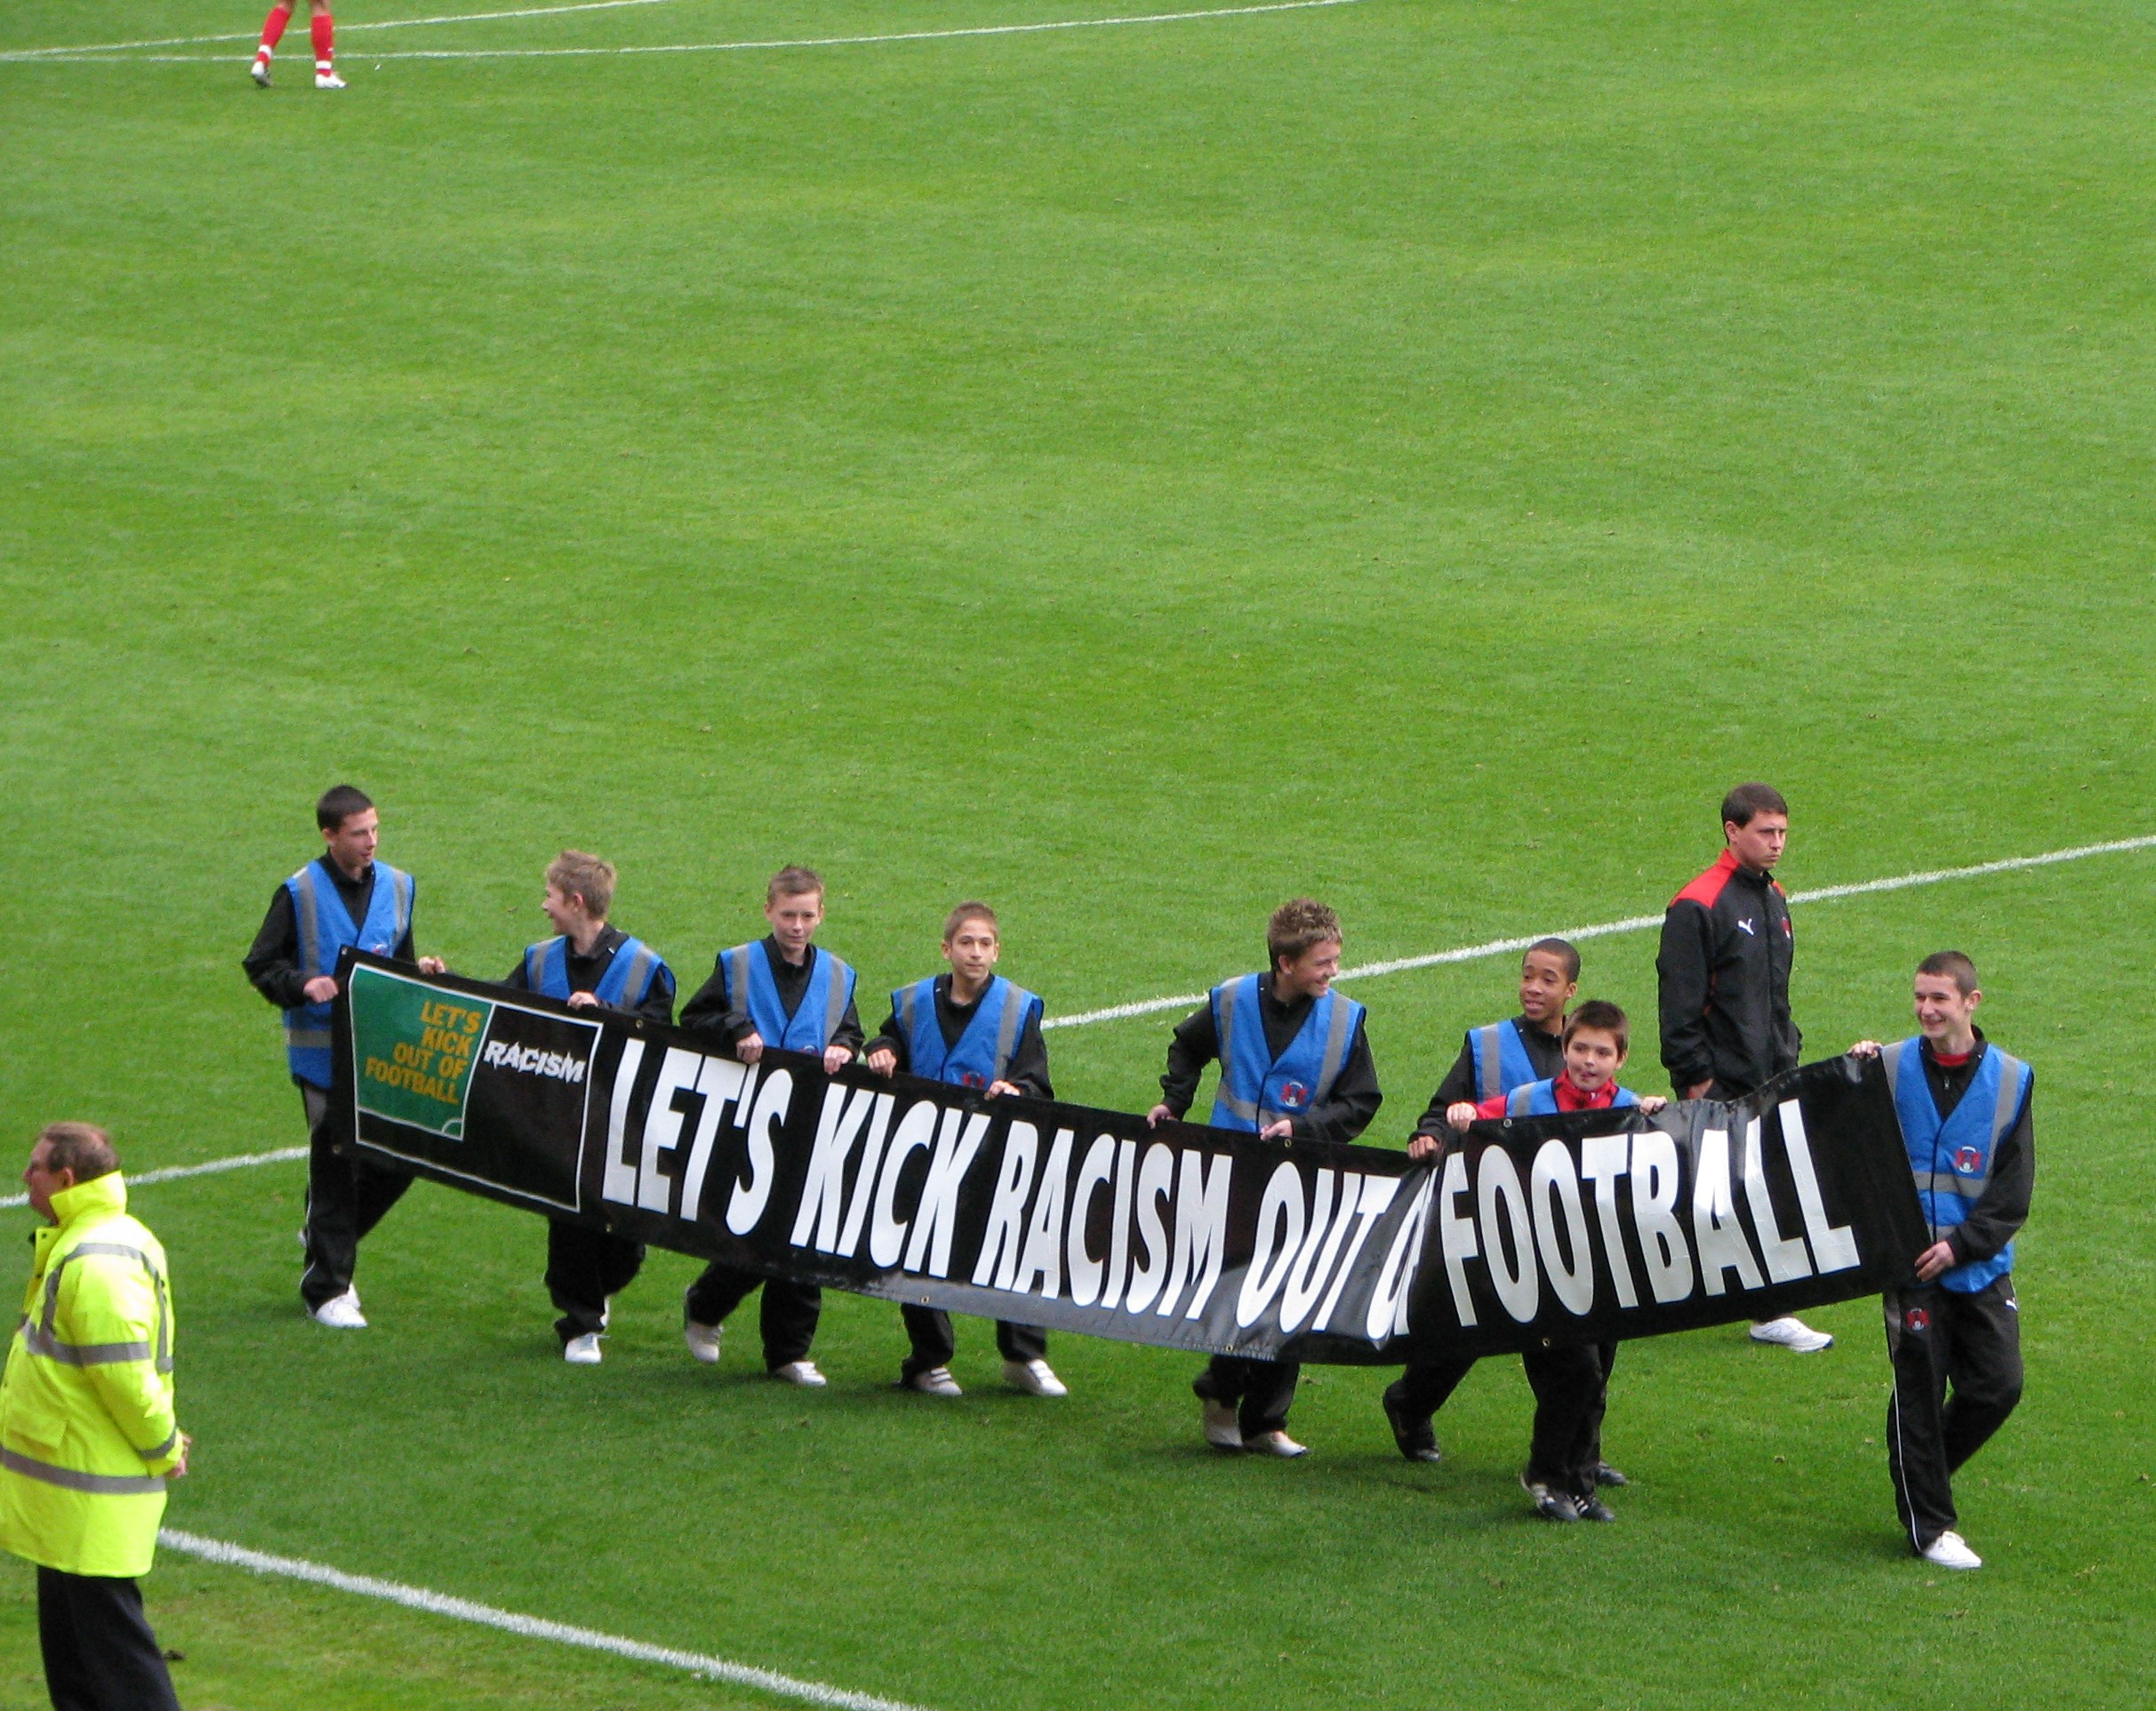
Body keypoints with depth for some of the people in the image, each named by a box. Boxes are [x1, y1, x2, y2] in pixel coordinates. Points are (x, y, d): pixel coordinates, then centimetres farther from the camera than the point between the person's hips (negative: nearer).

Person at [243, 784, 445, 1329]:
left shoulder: (397, 886, 8)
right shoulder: (300, 894, -6)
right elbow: (260, 965, -3)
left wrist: (419, 971, -2)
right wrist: (302, 985, -21)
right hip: (322, 1053, -4)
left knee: (401, 1156, 3)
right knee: (334, 1163, -1)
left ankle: (328, 1237, 29)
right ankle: (327, 1288, 9)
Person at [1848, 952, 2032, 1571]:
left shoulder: (2011, 1080, 1)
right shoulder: (1890, 1068, 0)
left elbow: (2013, 1193, 0)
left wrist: (1960, 1245, -11)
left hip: (1981, 1265, 2)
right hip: (1911, 1265, -2)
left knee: (1998, 1386, 0)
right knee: (1919, 1392, -1)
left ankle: (1923, 1470, 26)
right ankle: (1929, 1526, 10)